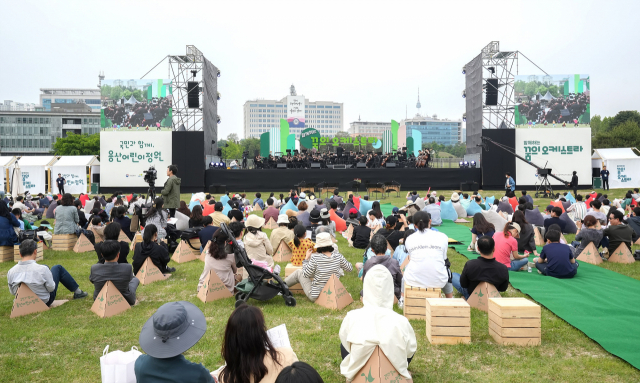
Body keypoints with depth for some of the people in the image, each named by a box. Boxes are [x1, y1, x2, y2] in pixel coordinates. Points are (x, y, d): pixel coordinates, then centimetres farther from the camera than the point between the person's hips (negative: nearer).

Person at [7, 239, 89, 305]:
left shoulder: (11, 272, -16)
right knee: (58, 268, 13)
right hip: (45, 302, -5)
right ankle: (77, 292, 22)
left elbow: (12, 292, -2)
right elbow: (51, 288, -17)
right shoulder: (41, 269, -29)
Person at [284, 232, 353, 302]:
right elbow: (350, 268, 4)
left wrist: (306, 258, 0)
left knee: (299, 272, 17)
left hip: (315, 297, -4)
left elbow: (305, 275, -10)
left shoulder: (315, 258, -23)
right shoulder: (338, 256, -12)